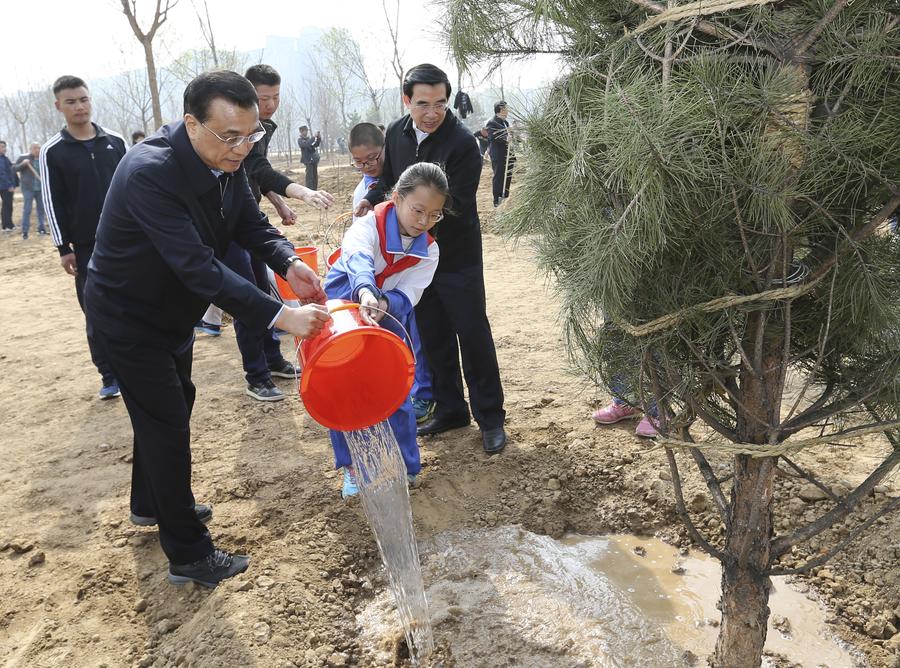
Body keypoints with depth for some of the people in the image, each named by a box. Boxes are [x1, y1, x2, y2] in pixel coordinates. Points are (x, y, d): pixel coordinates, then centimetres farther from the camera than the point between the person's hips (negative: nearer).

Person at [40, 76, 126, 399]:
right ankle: (109, 376, 11)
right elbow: (53, 202, -1)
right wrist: (63, 247, -5)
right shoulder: (52, 151, 0)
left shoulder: (116, 141, 6)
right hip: (87, 246, -2)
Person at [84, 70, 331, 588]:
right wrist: (280, 316, -47)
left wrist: (289, 263, -27)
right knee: (167, 422, -3)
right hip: (129, 314, -8)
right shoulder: (149, 172, -36)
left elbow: (252, 224, -6)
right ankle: (189, 556, 12)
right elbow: (198, 266, -42)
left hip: (173, 308, 8)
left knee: (172, 405, 22)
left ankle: (152, 503, 46)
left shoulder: (226, 159, -12)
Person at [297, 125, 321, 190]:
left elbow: (316, 144, 9)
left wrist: (319, 138, -8)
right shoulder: (300, 139, -5)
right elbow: (306, 144, -22)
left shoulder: (309, 138, 14)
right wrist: (314, 137, -22)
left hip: (314, 159, 6)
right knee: (310, 176, -9)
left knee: (315, 176, 8)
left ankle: (315, 190, 15)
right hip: (308, 160, -6)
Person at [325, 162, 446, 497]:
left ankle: (404, 467, 21)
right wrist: (365, 291, -66)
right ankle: (352, 465, 21)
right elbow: (358, 259, -43)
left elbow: (407, 295, -18)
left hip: (389, 321, 2)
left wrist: (384, 304, -42)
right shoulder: (368, 226, -22)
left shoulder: (428, 251, -9)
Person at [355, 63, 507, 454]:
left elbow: (455, 206, -23)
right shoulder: (397, 133, 1)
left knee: (473, 335, 0)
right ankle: (450, 409, 29)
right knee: (433, 337, 14)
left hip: (457, 257, -6)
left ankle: (490, 417, 14)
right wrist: (372, 199, -4)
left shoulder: (463, 144, -19)